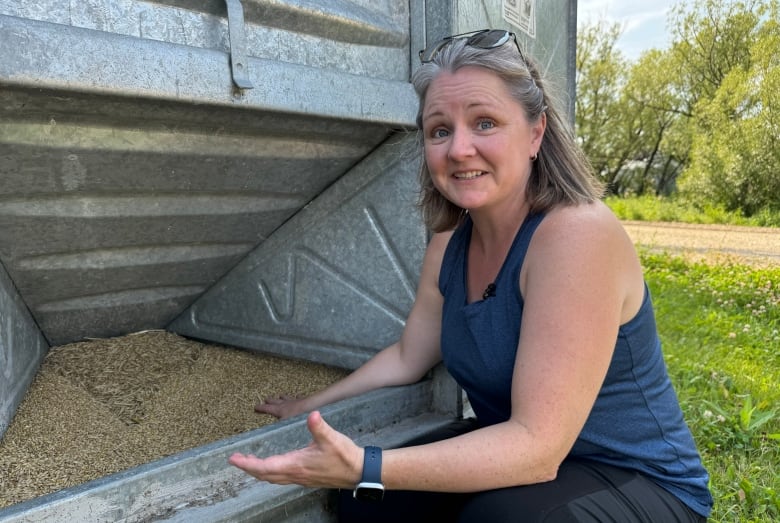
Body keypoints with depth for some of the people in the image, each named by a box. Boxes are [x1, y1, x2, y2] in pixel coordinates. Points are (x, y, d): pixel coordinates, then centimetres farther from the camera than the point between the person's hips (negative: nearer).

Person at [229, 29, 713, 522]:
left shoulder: (576, 234, -28)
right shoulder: (450, 245, -4)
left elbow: (536, 446, -31)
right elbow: (407, 357, 12)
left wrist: (364, 468, -38)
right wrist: (314, 404, 17)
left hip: (636, 483, -5)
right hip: (511, 457, 6)